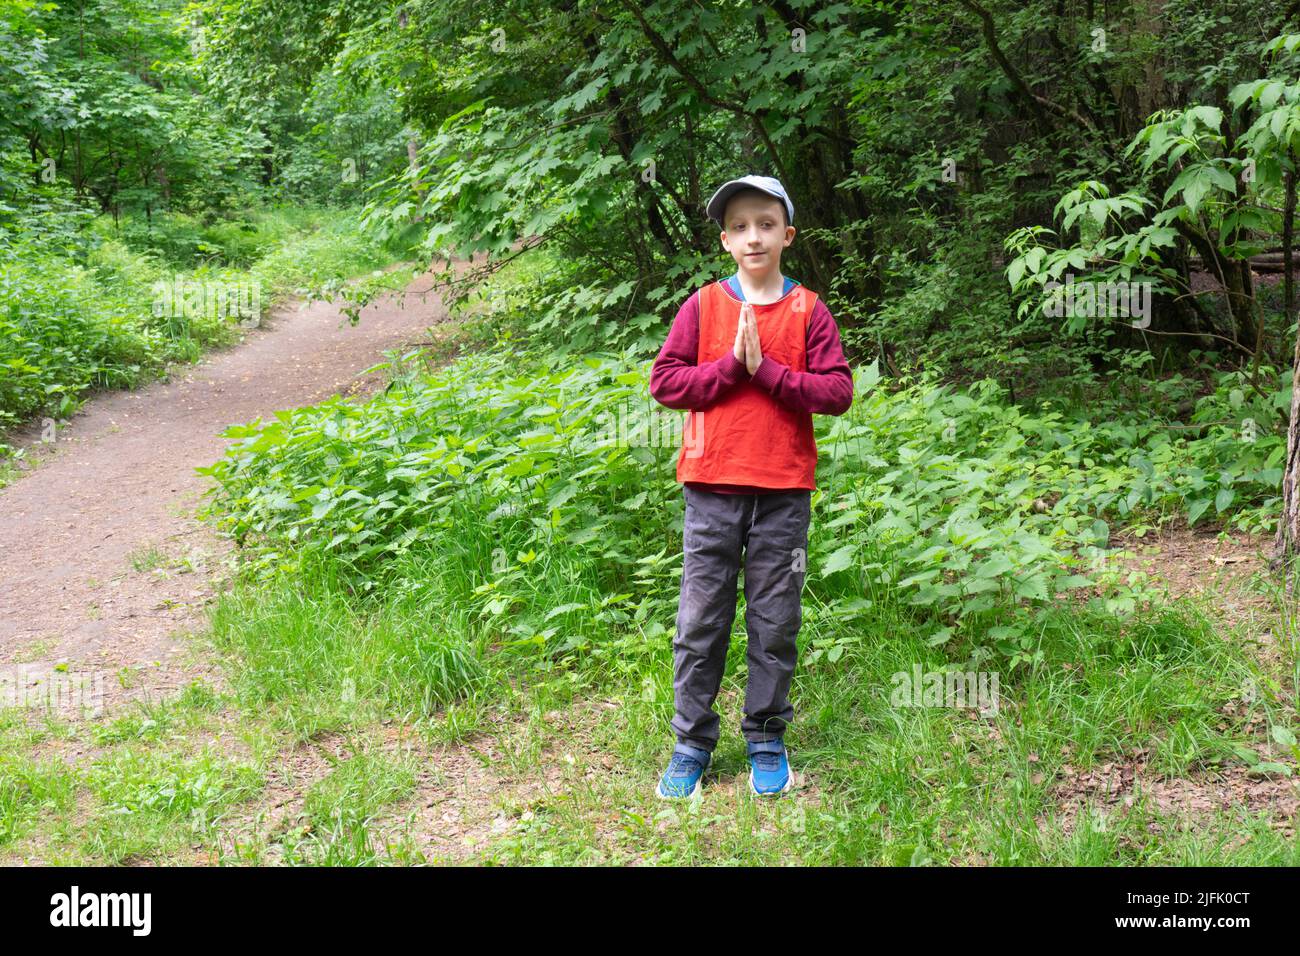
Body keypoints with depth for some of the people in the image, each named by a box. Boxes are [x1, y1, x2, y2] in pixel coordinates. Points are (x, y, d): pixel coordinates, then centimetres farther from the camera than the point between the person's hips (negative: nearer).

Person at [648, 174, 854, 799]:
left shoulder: (808, 311, 3)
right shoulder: (703, 306, 4)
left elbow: (837, 393, -5)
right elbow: (664, 380, -2)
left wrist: (766, 368, -13)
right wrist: (731, 366, -12)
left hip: (784, 490, 0)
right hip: (711, 487, 0)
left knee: (776, 621, 8)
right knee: (700, 620, 5)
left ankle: (767, 740, 22)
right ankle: (691, 742, 16)